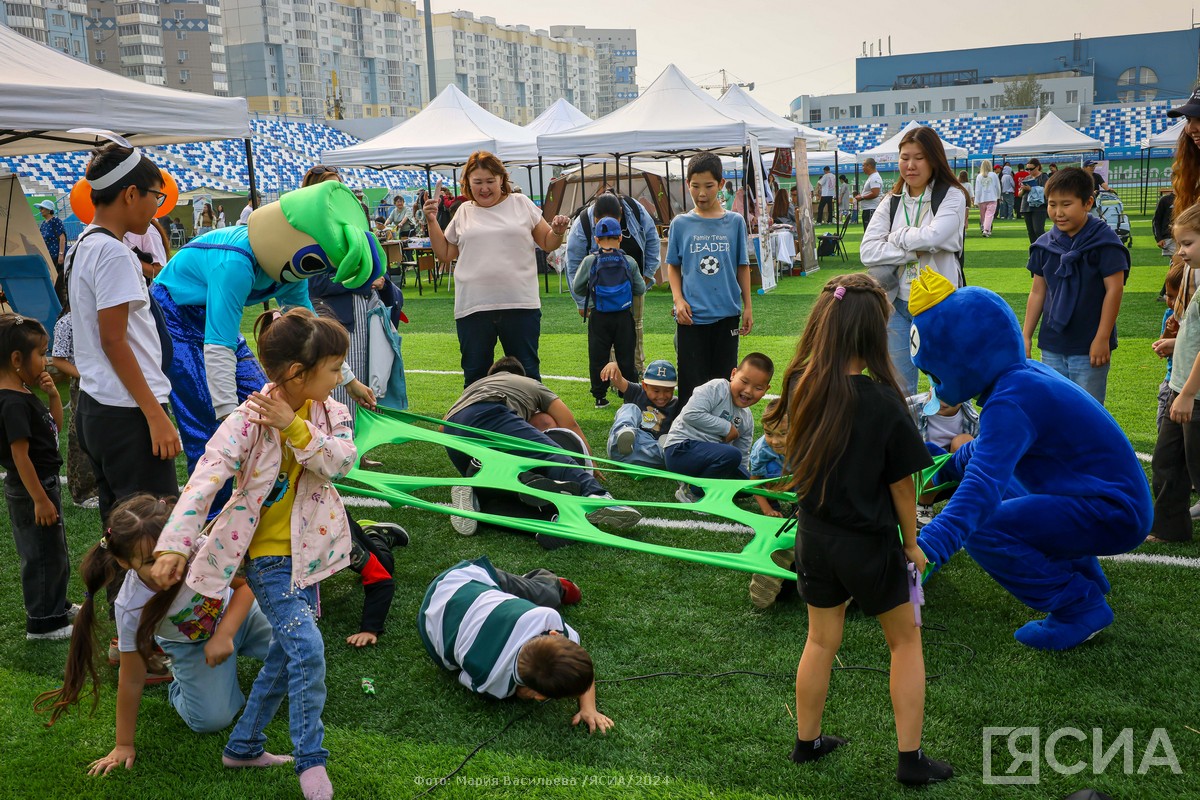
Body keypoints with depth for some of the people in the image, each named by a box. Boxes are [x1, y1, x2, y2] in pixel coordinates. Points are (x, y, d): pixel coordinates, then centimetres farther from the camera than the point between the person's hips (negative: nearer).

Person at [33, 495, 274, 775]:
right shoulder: (132, 608, -34)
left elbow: (245, 585, -21)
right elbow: (132, 680, -22)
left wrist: (224, 635, -35)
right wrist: (124, 745, -13)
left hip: (237, 612, 1)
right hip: (192, 644, -1)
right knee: (211, 720, -12)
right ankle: (179, 683, 19)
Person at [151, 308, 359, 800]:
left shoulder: (328, 411, -2)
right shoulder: (249, 420, -19)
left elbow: (341, 461, -18)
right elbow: (205, 480, -24)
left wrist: (296, 428, -30)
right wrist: (173, 545, -32)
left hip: (307, 551, 7)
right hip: (267, 556, -7)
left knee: (285, 653, 16)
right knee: (308, 649, -17)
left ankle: (244, 746, 35)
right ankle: (310, 760, 0)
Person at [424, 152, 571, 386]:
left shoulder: (521, 204, 7)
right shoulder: (464, 212, 11)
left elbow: (548, 244, 11)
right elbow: (445, 255, 15)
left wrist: (558, 232, -10)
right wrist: (432, 221, 6)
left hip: (520, 304, -1)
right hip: (472, 307, 2)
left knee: (526, 374, 5)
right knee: (474, 375, 10)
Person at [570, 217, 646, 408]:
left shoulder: (589, 261, -6)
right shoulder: (629, 261, -4)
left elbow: (576, 288, 1)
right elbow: (640, 289, 3)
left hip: (598, 317, 0)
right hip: (623, 316, 1)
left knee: (598, 358, 8)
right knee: (625, 356, 10)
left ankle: (600, 397, 11)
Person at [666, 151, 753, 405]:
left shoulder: (735, 222, 3)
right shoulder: (681, 224, 1)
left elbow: (742, 267, 8)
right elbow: (673, 266, 8)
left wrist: (747, 307, 6)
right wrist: (678, 299, -7)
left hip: (727, 314, 1)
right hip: (691, 316, -1)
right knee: (692, 384, 2)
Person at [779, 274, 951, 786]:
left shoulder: (805, 388, -11)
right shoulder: (883, 403, -22)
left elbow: (801, 460, 1)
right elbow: (901, 485, -11)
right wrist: (912, 543, 2)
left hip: (814, 536, 4)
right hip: (869, 543, -4)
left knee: (821, 639, 21)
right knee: (905, 641, 17)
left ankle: (807, 741, 35)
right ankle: (910, 759, 22)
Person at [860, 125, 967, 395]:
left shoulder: (952, 196, -4)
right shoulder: (892, 202, 8)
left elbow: (933, 236, -23)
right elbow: (868, 251, -5)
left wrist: (897, 237, -6)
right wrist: (915, 250, -14)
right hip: (898, 304, 4)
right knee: (899, 387, 11)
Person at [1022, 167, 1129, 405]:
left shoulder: (1103, 241, -11)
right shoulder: (1045, 244, 3)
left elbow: (1114, 289, -12)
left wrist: (1103, 338, -13)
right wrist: (1026, 336, 8)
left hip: (1088, 347, -5)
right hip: (1052, 346, 5)